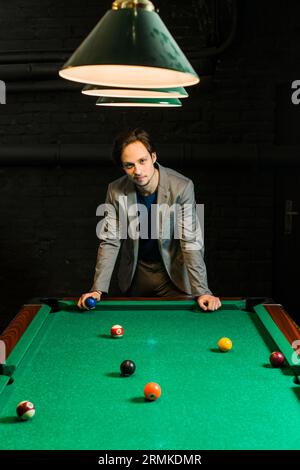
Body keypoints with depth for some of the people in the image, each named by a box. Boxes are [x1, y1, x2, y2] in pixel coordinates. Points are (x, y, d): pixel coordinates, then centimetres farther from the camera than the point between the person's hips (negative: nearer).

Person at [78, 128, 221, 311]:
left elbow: (191, 242, -23)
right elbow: (110, 242, -11)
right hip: (135, 274, 3)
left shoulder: (182, 187, -24)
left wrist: (201, 291, -30)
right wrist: (98, 289, -20)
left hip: (174, 273, -2)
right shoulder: (116, 191, -15)